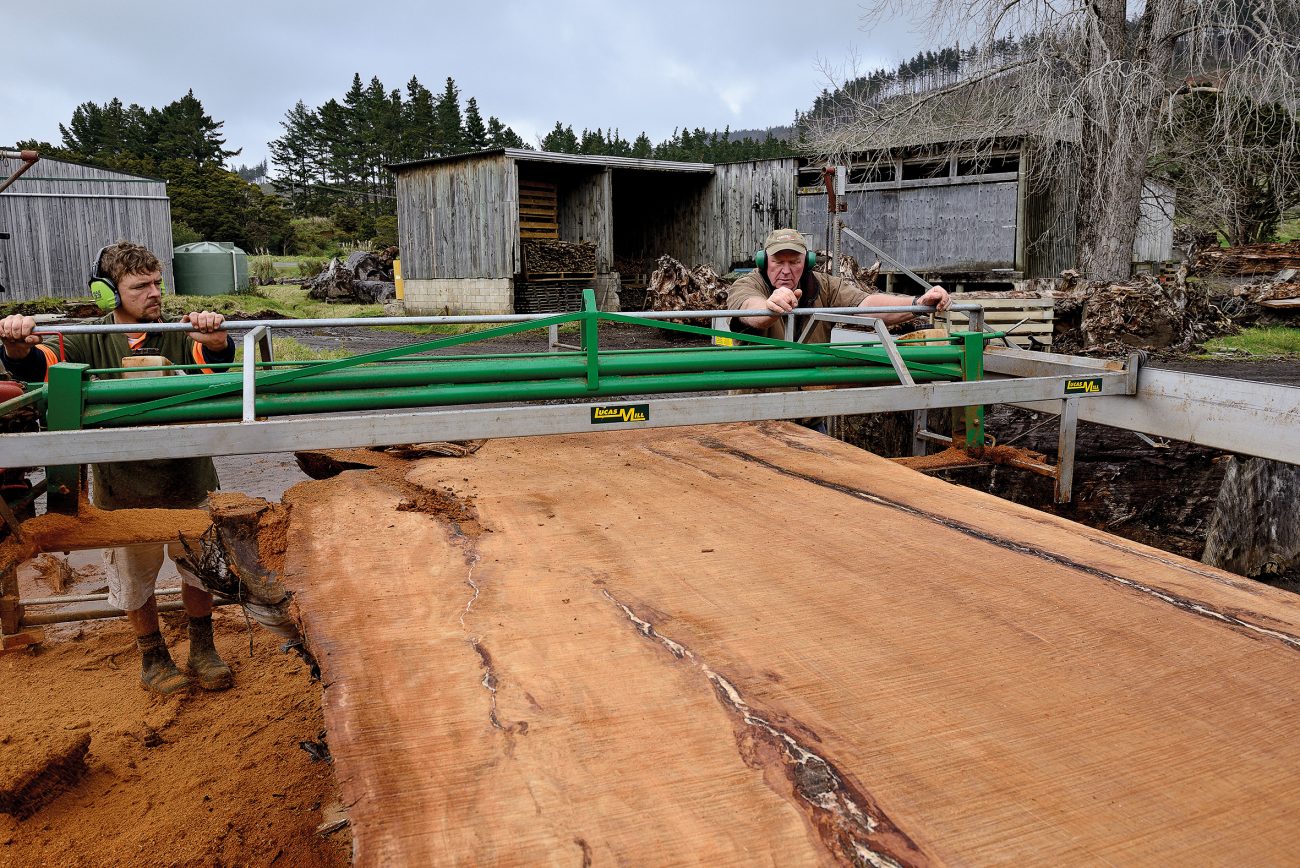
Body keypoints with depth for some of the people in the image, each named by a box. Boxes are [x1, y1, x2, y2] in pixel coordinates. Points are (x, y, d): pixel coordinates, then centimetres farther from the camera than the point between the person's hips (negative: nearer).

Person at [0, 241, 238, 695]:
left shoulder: (180, 336, -4)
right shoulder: (89, 343, -3)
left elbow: (218, 358, -20)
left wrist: (216, 339, -44)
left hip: (188, 480, 0)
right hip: (122, 488, 0)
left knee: (199, 566, 14)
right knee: (134, 576, 15)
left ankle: (202, 650, 35)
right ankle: (152, 658, 36)